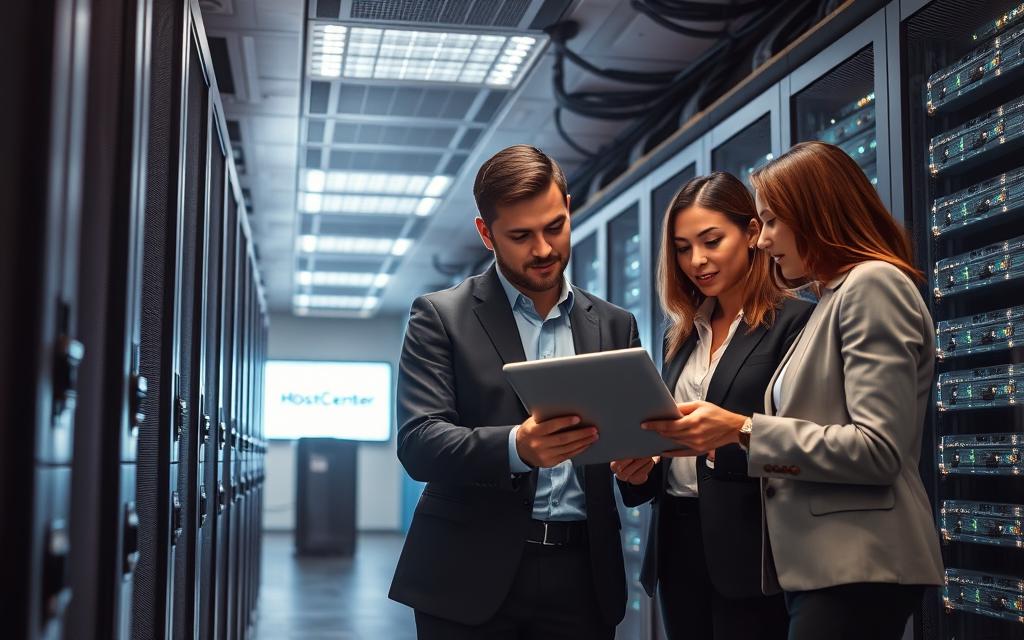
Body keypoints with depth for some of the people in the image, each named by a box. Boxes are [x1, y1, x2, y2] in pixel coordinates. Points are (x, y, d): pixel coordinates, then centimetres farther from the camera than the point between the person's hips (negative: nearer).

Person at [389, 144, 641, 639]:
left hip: (583, 576, 3)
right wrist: (516, 446, -27)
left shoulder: (614, 325, 9)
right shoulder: (440, 316, -1)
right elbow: (418, 444, -11)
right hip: (474, 576, -3)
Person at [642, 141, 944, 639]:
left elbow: (878, 450, -17)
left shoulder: (872, 284, -8)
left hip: (856, 568, -9)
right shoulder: (835, 298, 20)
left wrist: (744, 431, -17)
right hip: (821, 564, 9)